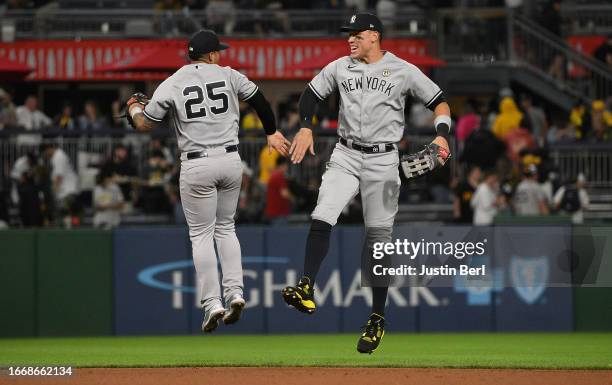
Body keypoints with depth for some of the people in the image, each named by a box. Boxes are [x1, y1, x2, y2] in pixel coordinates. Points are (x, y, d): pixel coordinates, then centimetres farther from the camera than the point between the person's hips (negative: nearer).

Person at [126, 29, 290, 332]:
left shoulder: (170, 85, -1)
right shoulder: (228, 75, 4)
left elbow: (144, 125, 2)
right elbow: (260, 101, 13)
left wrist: (134, 108, 25)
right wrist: (272, 132, 30)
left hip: (196, 165, -2)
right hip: (231, 160, 2)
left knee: (201, 234, 4)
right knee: (225, 228, 18)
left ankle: (212, 303, -5)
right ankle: (234, 292, 5)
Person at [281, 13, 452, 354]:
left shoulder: (404, 71, -4)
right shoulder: (339, 68, 5)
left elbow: (440, 102, 0)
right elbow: (311, 94, 17)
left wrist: (442, 135, -17)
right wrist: (305, 127, 1)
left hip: (383, 161, -3)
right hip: (346, 156, 3)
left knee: (379, 238, 2)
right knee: (322, 218, -19)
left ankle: (378, 319, 10)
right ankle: (307, 289, -23)